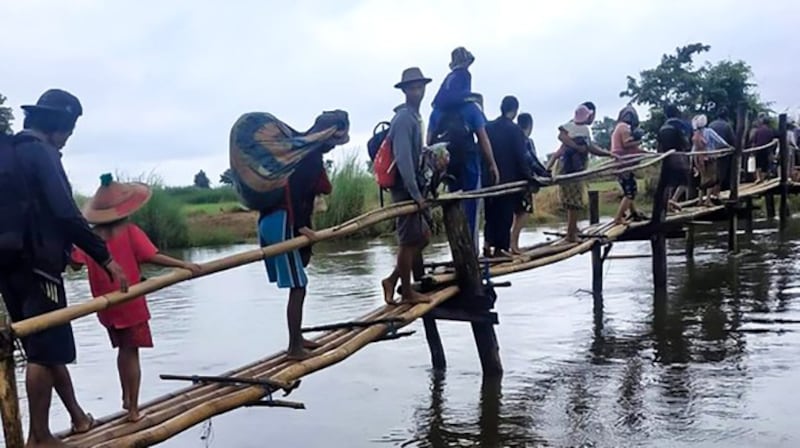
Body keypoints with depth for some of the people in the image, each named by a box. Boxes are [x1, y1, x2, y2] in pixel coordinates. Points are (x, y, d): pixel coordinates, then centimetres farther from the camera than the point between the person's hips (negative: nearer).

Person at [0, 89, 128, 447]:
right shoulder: (41, 152, -10)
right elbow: (65, 213, -20)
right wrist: (105, 257, -20)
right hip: (36, 265, -9)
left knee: (45, 346, 16)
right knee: (45, 351, -2)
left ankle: (78, 417, 28)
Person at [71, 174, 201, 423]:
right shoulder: (130, 231, -12)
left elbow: (76, 263, -1)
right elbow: (152, 257, -21)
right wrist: (184, 265, -19)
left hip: (107, 306, 4)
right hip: (130, 304, -4)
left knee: (123, 350, 21)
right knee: (131, 352, 2)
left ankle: (126, 398, 29)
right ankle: (133, 409, 5)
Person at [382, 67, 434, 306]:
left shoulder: (414, 116, 17)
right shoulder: (404, 118, -14)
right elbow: (403, 158, -22)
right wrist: (415, 193, -22)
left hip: (413, 186, 10)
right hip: (406, 188, -10)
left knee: (423, 235, 14)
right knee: (409, 240, -2)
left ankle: (393, 280, 19)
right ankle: (407, 292, 10)